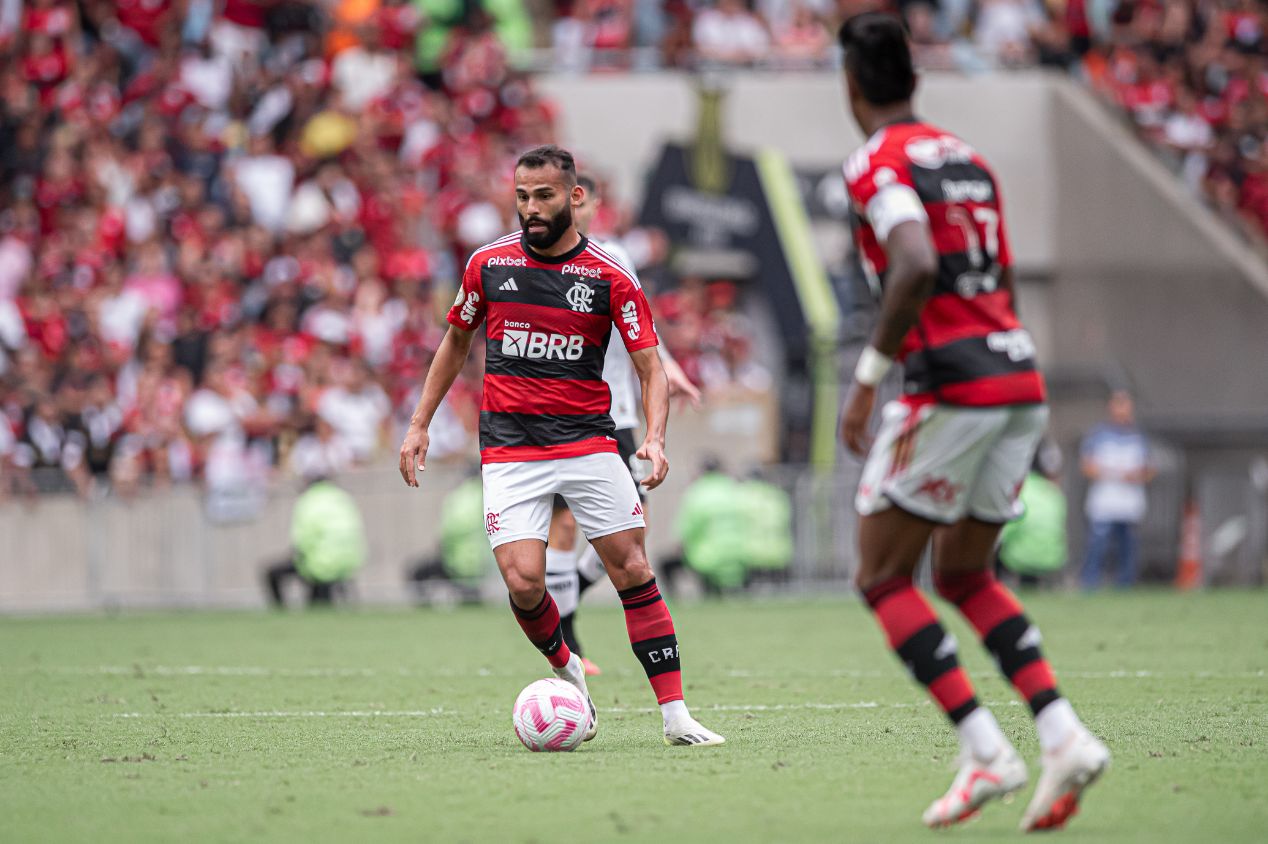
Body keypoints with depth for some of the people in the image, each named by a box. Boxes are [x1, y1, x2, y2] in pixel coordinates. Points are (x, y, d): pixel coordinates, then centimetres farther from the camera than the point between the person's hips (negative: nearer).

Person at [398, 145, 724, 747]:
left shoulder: (610, 278, -2)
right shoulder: (489, 264, 4)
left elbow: (650, 368, -2)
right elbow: (456, 342, 19)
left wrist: (654, 438, -19)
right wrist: (419, 424, 16)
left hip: (588, 442, 0)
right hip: (509, 447, 0)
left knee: (632, 571, -7)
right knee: (523, 581, -15)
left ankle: (675, 715, -1)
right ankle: (566, 669, 15)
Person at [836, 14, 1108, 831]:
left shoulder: (877, 165, -8)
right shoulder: (968, 159, 18)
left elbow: (917, 270, -25)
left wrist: (867, 380, -18)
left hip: (951, 387, -8)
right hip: (1020, 378, 8)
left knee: (884, 579, 4)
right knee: (964, 575, 21)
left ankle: (986, 751, -8)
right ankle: (1064, 736, 2)